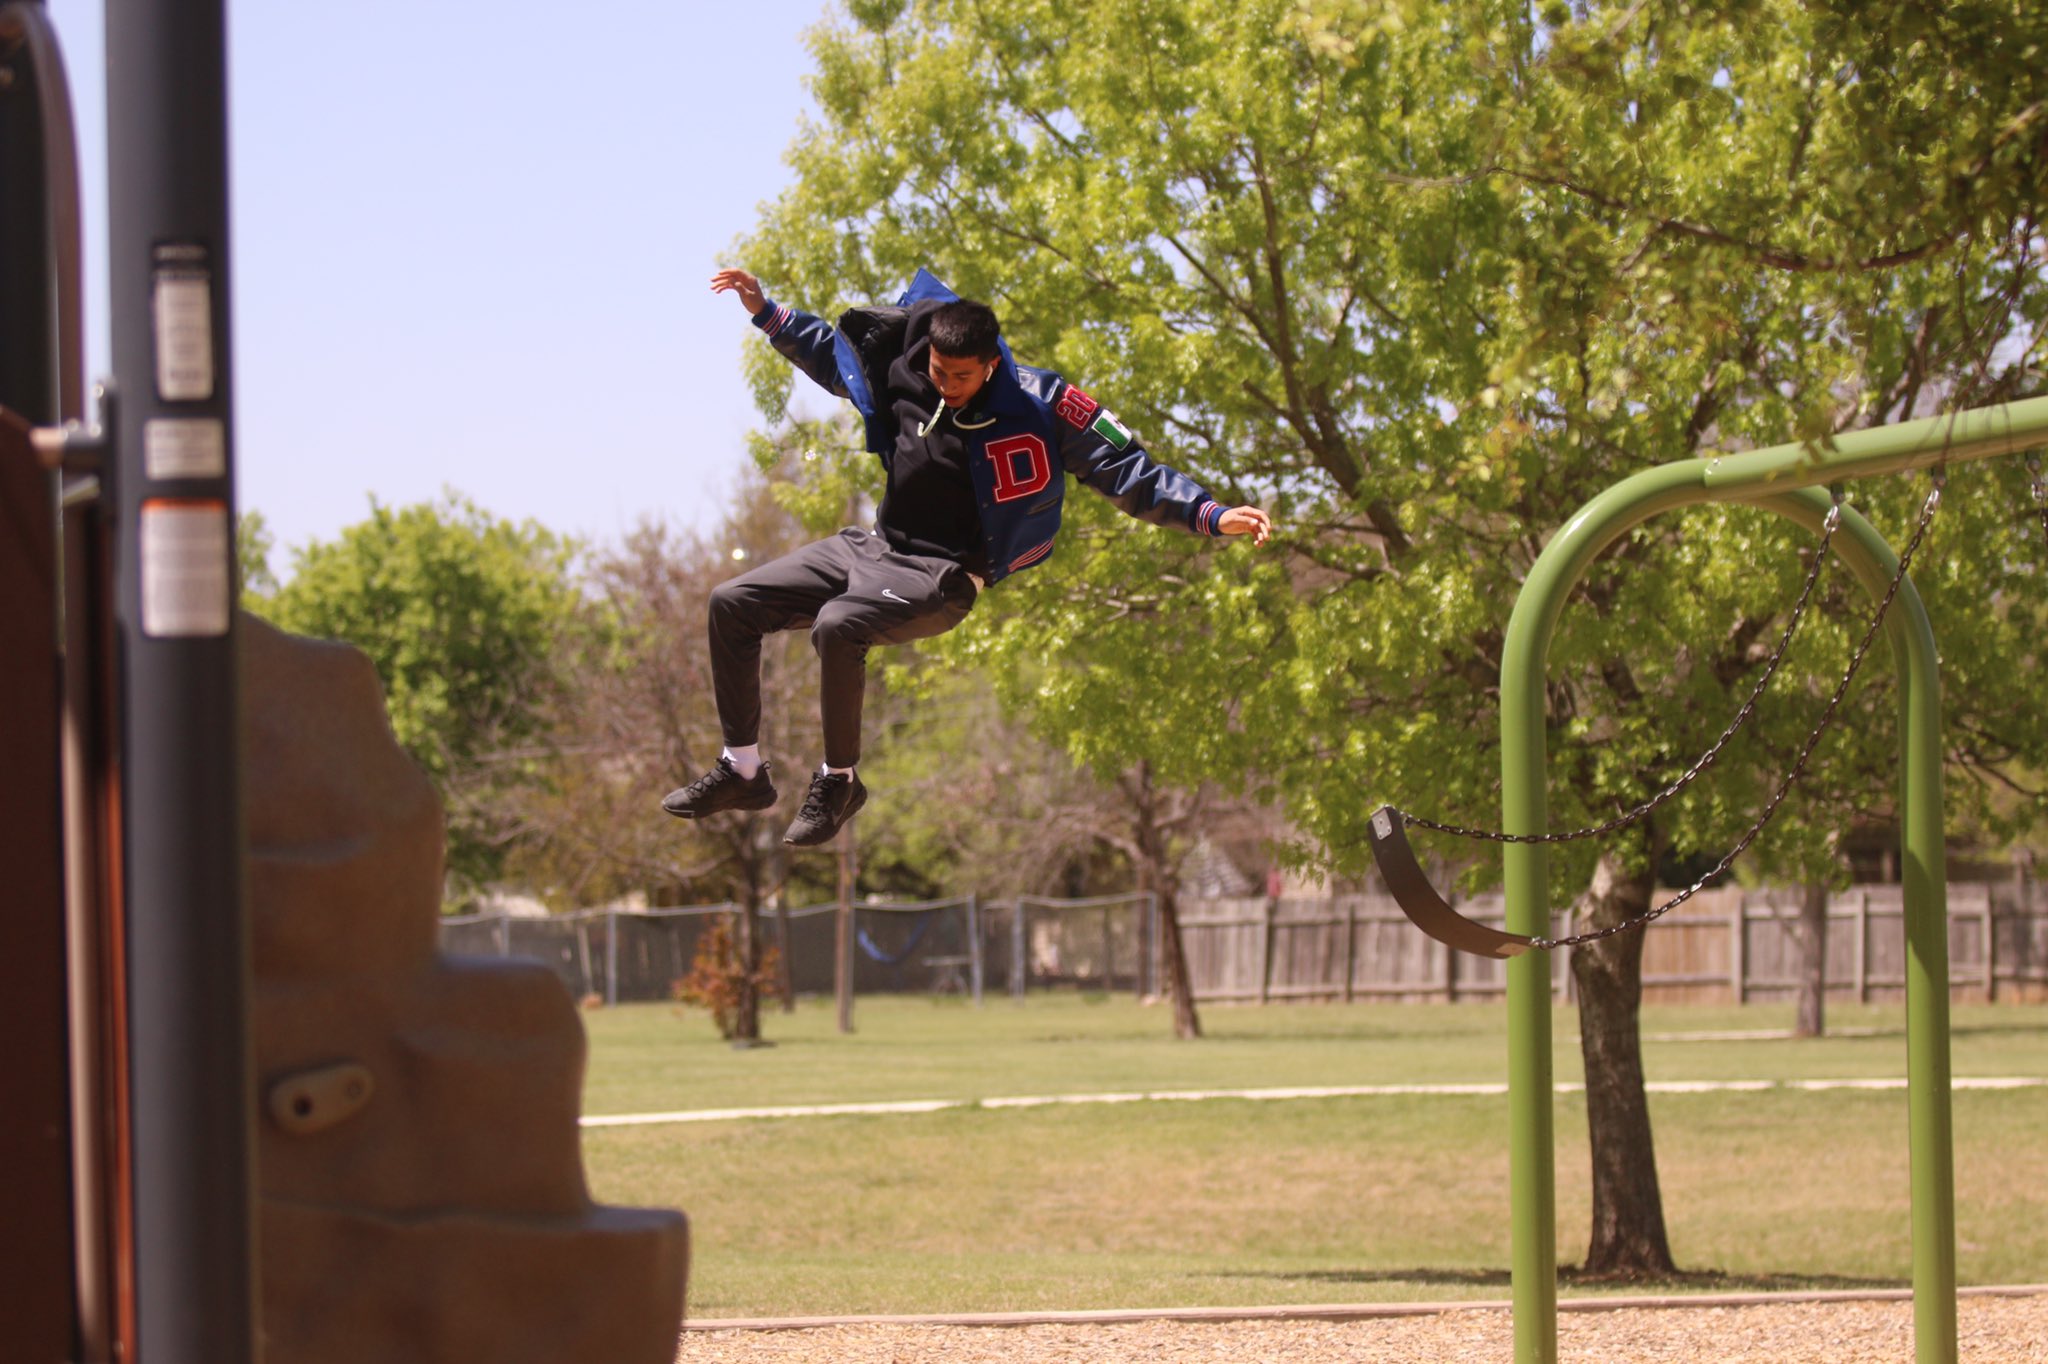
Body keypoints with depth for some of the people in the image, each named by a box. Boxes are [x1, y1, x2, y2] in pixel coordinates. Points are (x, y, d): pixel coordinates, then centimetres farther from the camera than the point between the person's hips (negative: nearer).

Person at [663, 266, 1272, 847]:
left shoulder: (1039, 404, -14)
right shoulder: (905, 378, 1)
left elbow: (1128, 472, -13)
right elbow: (832, 352, 21)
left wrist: (1214, 515, -24)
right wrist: (765, 311, 19)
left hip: (942, 578, -7)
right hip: (873, 547, 7)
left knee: (837, 625, -34)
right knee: (732, 604, 1)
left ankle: (839, 782, -14)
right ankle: (743, 771, 13)